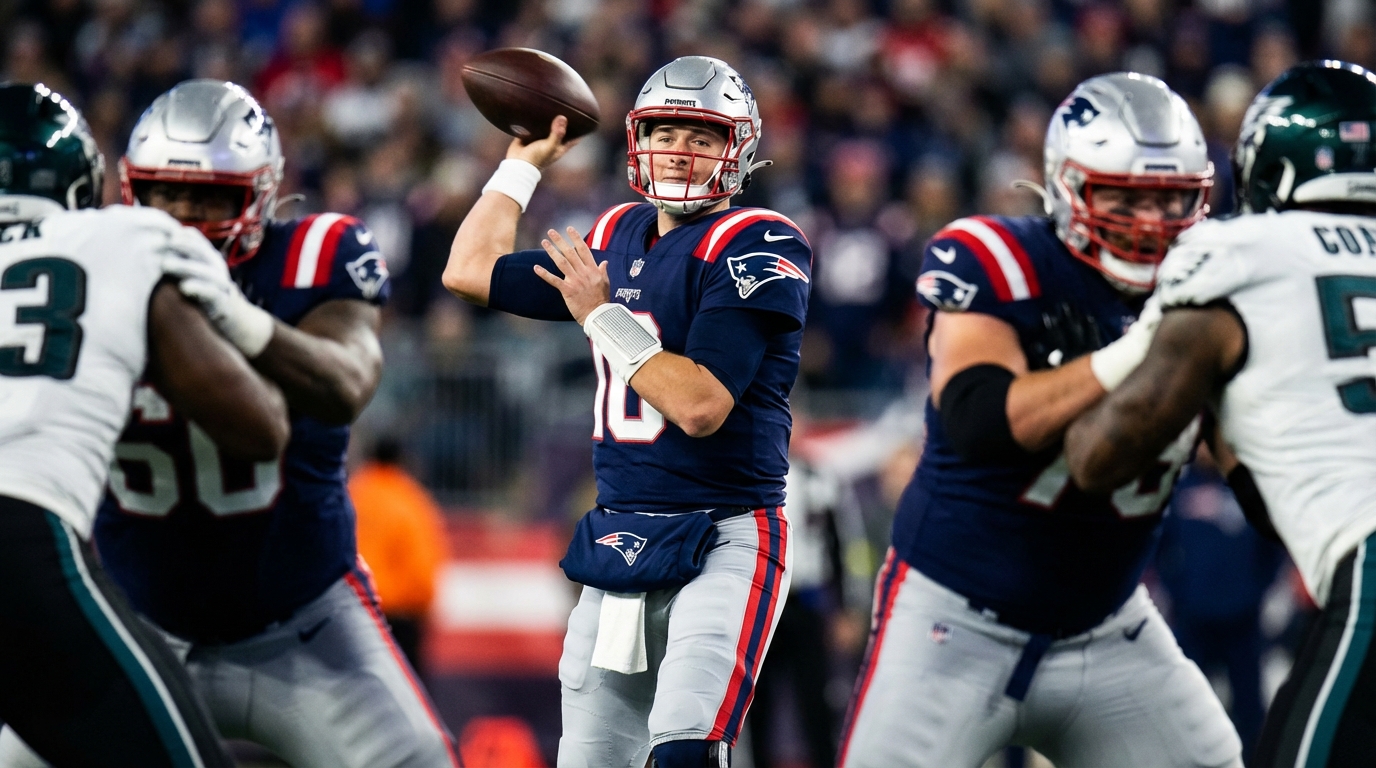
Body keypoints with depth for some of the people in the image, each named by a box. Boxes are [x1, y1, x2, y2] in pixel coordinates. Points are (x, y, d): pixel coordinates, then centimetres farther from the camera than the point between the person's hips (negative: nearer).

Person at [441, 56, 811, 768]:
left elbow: (700, 406, -20)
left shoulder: (756, 248, -10)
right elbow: (470, 271, 23)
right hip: (618, 539, 7)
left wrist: (603, 316, -12)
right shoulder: (617, 237, 13)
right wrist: (525, 161, 23)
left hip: (721, 541, -7)